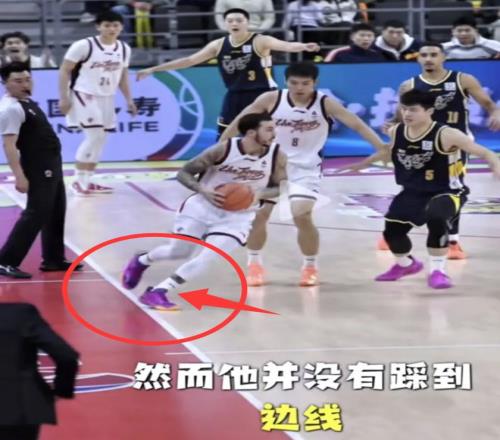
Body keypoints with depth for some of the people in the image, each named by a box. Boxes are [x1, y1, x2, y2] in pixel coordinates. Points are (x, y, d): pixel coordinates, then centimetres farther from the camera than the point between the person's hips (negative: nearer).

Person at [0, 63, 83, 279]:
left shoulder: (26, 101, 12)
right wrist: (20, 176, -32)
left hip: (50, 164, 10)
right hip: (38, 169, -10)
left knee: (56, 213, 16)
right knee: (36, 214, -11)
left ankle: (53, 259, 26)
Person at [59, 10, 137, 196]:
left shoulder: (124, 49, 5)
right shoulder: (83, 46, -15)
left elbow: (123, 75, 18)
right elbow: (64, 70, -10)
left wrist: (129, 99, 13)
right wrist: (63, 97, -15)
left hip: (106, 98, 7)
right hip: (84, 96, -7)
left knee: (100, 139, 9)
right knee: (94, 136, -15)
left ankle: (87, 181, 19)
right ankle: (79, 181, -6)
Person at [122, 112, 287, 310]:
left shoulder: (277, 156, -18)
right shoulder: (224, 149, -24)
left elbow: (279, 187, -2)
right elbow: (184, 173, -15)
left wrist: (259, 194, -24)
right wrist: (204, 191, -33)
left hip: (238, 215, 2)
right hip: (203, 205, -2)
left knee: (209, 256, -18)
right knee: (179, 252, 9)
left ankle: (158, 292, -12)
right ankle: (142, 260, 42)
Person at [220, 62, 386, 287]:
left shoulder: (325, 104, -16)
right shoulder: (271, 99, -13)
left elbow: (358, 125, -17)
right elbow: (240, 121, -4)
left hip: (305, 167, -2)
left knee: (302, 216, -17)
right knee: (258, 213, 2)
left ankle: (311, 267, 6)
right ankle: (254, 264, 24)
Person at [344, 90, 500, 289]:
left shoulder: (446, 135, -25)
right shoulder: (395, 132, -8)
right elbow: (388, 151, 19)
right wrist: (363, 164, 26)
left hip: (446, 191, -6)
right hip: (413, 192, 6)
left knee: (435, 219, -35)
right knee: (392, 229, 9)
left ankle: (437, 270, -15)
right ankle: (406, 264, 44)